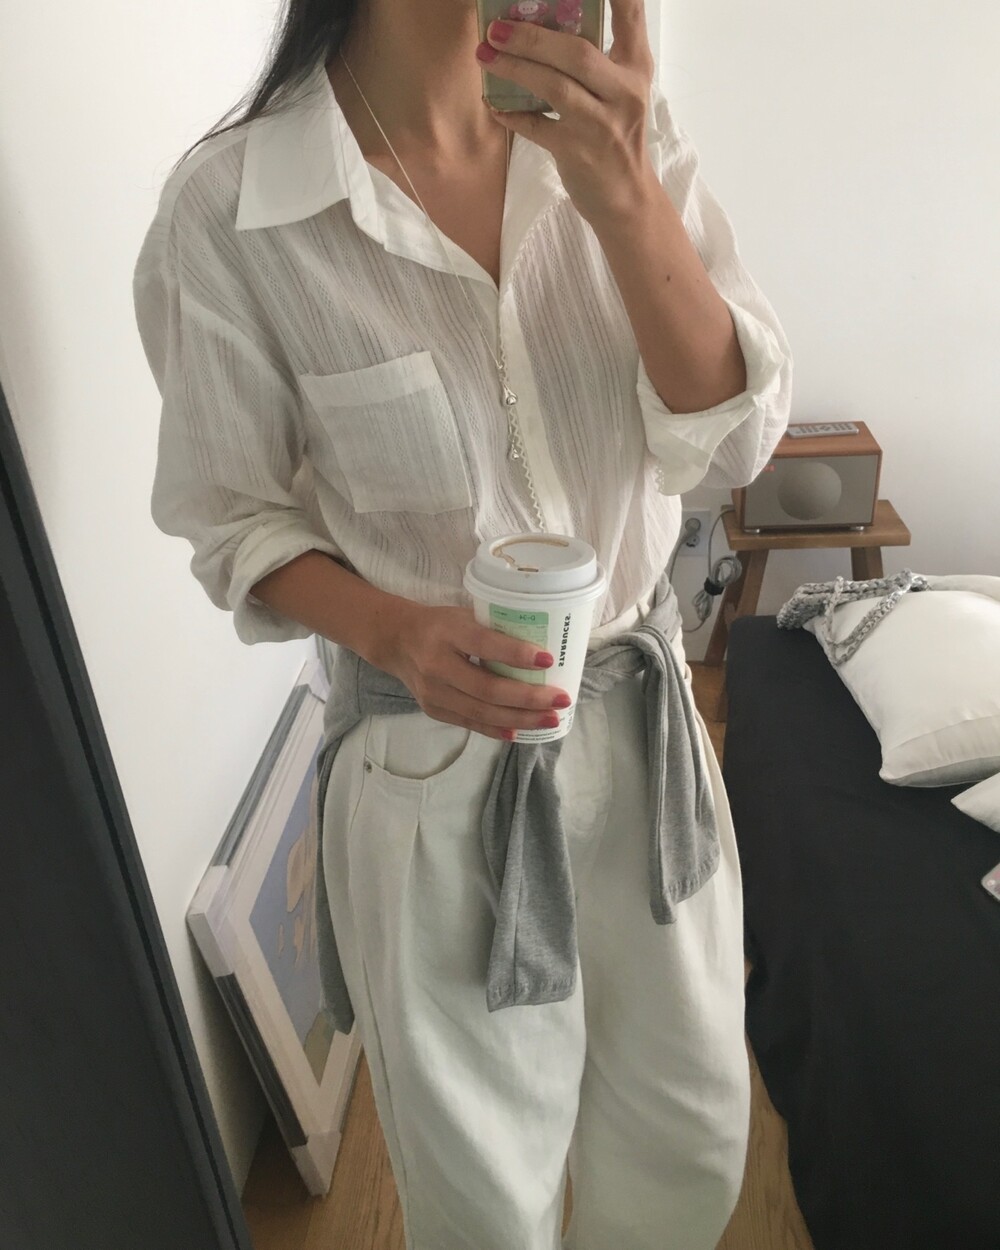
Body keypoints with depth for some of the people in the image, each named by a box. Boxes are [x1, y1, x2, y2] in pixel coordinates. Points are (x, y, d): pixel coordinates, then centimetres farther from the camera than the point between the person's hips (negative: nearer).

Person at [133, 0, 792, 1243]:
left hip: (642, 712, 4)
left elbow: (734, 437, -11)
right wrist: (397, 634, -25)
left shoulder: (620, 127, -5)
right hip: (431, 754, -3)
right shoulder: (226, 206, -15)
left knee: (694, 1141, 24)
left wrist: (624, 198, -27)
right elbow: (239, 525, -6)